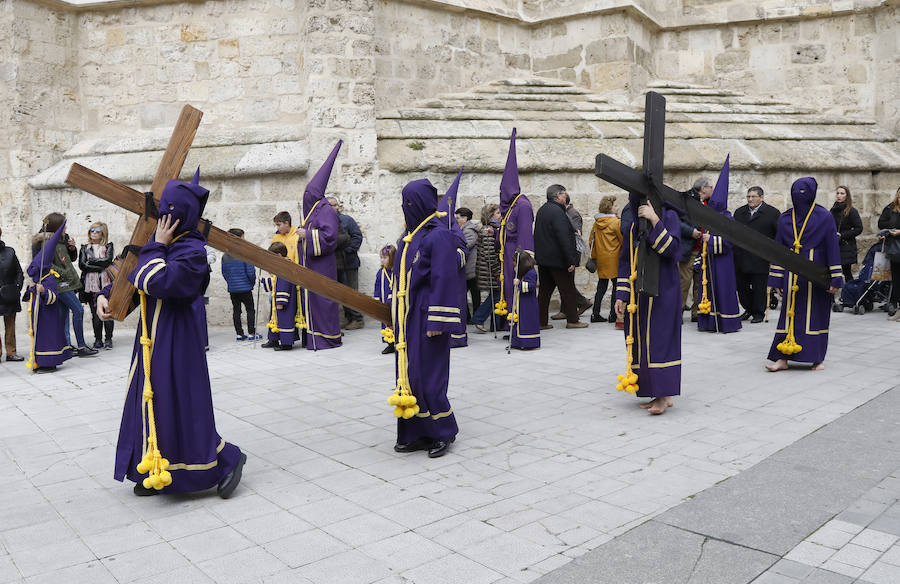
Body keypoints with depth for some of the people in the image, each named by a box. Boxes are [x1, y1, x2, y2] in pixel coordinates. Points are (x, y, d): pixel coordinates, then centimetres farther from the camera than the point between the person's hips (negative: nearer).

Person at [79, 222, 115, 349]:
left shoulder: (108, 246, 10)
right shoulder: (85, 248, 15)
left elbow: (108, 261, -7)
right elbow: (82, 264, 0)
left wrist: (91, 261, -2)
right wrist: (100, 266, -7)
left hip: (106, 283, -2)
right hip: (91, 285, 2)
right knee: (95, 313, -1)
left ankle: (108, 339, 1)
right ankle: (98, 339, 5)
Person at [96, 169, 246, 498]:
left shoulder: (192, 252, -17)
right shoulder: (166, 246, 10)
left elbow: (155, 282, -29)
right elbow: (130, 278, 18)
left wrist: (157, 245, -16)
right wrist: (105, 295, 1)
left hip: (174, 342, -9)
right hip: (153, 338, 9)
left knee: (177, 408, -5)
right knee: (154, 405, 15)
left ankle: (228, 460, 9)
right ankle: (158, 473, 28)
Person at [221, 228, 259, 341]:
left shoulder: (225, 256, 2)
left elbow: (224, 273, 8)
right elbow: (250, 272, -14)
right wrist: (253, 282, 3)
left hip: (232, 289, 5)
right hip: (245, 288, -5)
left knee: (236, 310, 10)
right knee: (250, 310, 5)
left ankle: (239, 334, 12)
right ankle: (252, 334, 4)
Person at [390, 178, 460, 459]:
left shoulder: (439, 235, -13)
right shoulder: (412, 234, 14)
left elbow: (445, 279, -17)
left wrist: (436, 321, -21)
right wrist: (398, 317, 18)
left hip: (426, 317, -9)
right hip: (408, 318, 9)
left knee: (426, 375, -4)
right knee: (408, 374, 10)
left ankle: (443, 432, 12)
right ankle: (416, 433, 18)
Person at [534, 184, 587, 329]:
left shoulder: (542, 210, 12)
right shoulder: (557, 211, -17)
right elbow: (563, 238, -22)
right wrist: (571, 260, -21)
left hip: (542, 258, 9)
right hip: (558, 260, -9)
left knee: (544, 290, 11)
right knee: (568, 290, 3)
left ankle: (541, 321, 12)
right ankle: (572, 320, 10)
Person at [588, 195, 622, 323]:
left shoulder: (596, 222, 6)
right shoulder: (616, 222, -11)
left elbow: (591, 241, 10)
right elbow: (624, 241, -9)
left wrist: (594, 256, 18)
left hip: (601, 259, 6)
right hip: (613, 259, -6)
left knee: (601, 286, 11)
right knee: (617, 285, 4)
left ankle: (595, 314, 9)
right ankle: (613, 314, 4)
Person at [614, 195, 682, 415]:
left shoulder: (668, 216, -4)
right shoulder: (632, 225, 12)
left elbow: (672, 249, -19)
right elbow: (625, 262, 12)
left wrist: (655, 220, -23)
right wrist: (621, 295, 7)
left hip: (663, 291, -6)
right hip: (639, 293, 6)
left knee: (659, 338, -9)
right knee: (642, 341, 4)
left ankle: (665, 395, -4)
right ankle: (660, 395, 11)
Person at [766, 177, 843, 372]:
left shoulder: (824, 217, -4)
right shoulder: (785, 218, 6)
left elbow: (833, 248, -4)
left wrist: (835, 279, -8)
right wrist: (777, 279, 6)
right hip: (793, 274, 3)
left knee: (815, 314, 4)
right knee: (790, 314, 2)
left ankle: (817, 359, 15)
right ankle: (782, 358, 4)